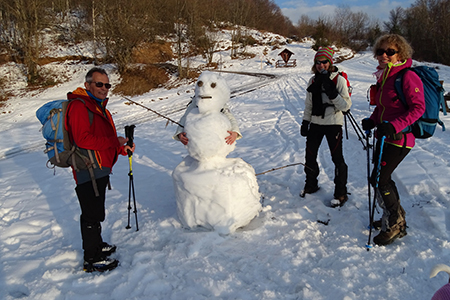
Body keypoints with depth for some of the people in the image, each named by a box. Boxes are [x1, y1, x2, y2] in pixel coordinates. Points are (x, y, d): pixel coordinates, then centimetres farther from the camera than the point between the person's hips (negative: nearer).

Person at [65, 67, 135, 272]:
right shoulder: (79, 106, -14)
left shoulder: (99, 107, 19)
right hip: (88, 171, -10)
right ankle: (92, 259, 10)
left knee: (95, 211, 22)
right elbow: (83, 139, -24)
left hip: (100, 169, 10)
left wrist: (122, 148, 4)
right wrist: (115, 142, -18)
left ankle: (96, 245, 37)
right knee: (92, 214, -2)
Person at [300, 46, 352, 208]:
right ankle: (311, 185, 32)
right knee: (310, 155, 12)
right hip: (315, 123, 5)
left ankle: (341, 193, 13)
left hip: (333, 123, -5)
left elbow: (346, 105, -15)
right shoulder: (313, 81, 7)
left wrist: (331, 92, -25)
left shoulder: (339, 80, -9)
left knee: (337, 158, -1)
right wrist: (305, 122, 11)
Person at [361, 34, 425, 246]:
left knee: (379, 179, -8)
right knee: (383, 177, 15)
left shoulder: (407, 77, -15)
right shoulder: (384, 76, 10)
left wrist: (394, 125, -28)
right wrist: (372, 121, 3)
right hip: (385, 136, 9)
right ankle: (396, 216, 35)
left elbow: (418, 108, -18)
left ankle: (394, 224, 10)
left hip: (399, 139, -9)